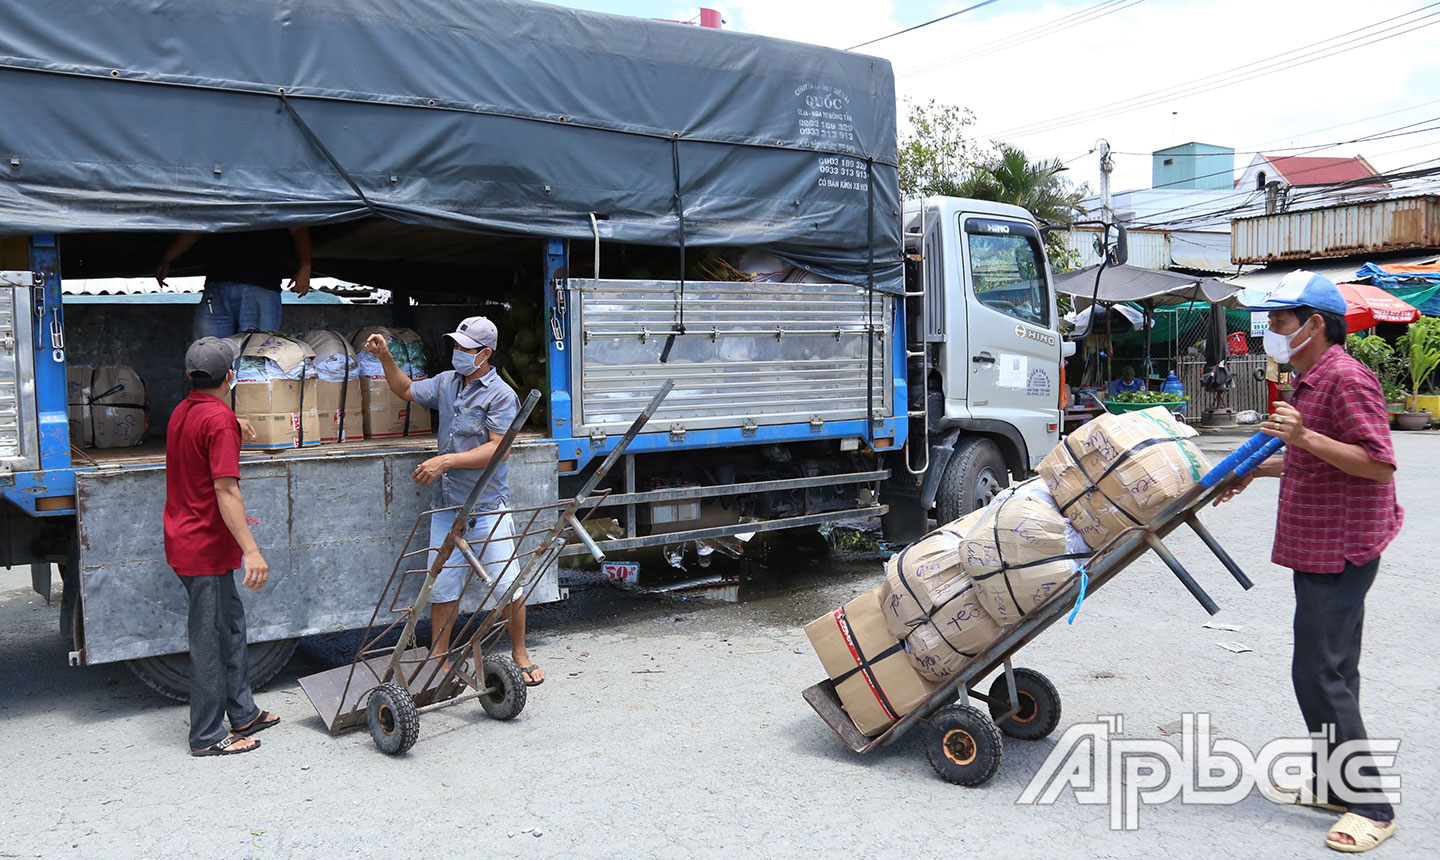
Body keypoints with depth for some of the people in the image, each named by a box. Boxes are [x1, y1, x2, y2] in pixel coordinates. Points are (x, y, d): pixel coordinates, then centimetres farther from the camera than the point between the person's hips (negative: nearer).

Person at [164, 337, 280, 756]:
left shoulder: (182, 412, 10)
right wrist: (251, 550, -27)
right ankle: (208, 736, 9)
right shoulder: (219, 419, -19)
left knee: (231, 623, 18)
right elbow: (226, 490, -25)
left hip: (186, 540, 10)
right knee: (209, 639, -1)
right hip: (207, 547, -10)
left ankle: (243, 714, 28)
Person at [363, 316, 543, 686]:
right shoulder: (446, 382, 10)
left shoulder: (500, 395, -11)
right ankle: (438, 657, 21)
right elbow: (406, 390, 26)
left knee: (507, 584, -1)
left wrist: (447, 461, -22)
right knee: (442, 584, 9)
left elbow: (497, 449, -19)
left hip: (488, 506, -6)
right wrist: (385, 358, 11)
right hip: (446, 504, 6)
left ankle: (520, 655, 15)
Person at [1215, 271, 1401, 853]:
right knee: (1331, 672, 15)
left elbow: (1380, 465, -24)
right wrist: (1257, 471, 22)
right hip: (1319, 548, 11)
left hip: (1340, 550, -11)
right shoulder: (1311, 381, 16)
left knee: (1319, 674, -9)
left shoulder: (1346, 380, -17)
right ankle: (1332, 783, 25)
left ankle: (1371, 808, 0)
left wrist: (1305, 438, -32)